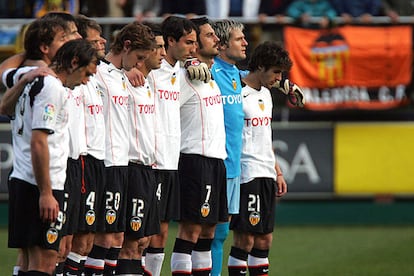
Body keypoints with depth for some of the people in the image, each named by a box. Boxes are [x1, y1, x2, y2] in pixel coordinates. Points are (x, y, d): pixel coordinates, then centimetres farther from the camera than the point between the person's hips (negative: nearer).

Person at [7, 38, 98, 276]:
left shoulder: (33, 82, 15)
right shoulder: (53, 88, -13)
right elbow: (38, 143, -19)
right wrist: (46, 193, -20)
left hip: (21, 181, 10)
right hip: (39, 185, -10)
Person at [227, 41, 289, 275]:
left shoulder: (266, 94, 17)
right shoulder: (239, 93, -11)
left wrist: (277, 172, 24)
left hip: (266, 176, 9)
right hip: (246, 175, -9)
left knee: (264, 239, 9)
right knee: (245, 239, -8)